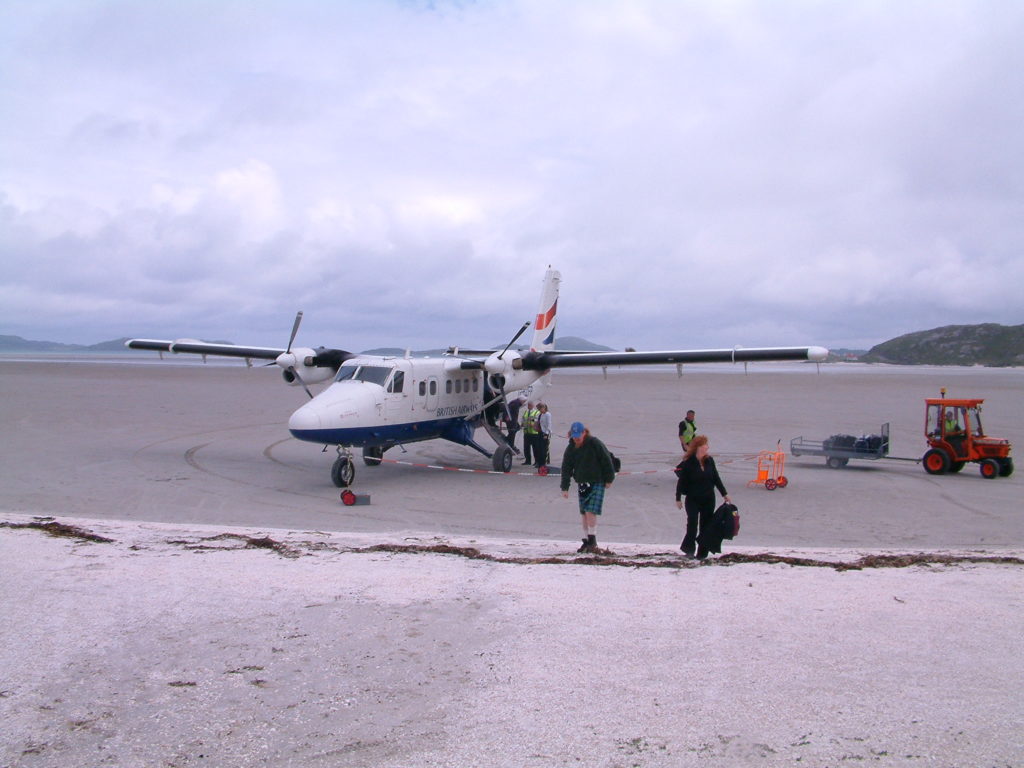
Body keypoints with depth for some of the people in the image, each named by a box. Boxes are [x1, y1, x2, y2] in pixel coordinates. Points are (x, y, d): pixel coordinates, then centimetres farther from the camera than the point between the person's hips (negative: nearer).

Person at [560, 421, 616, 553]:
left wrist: (609, 479, -3)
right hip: (582, 483, 5)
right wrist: (565, 487, -3)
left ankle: (592, 540, -5)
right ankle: (586, 541, 15)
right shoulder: (571, 448, 1)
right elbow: (566, 468, 2)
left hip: (597, 483, -5)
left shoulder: (595, 444, -13)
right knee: (583, 513, 6)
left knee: (591, 511, -14)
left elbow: (607, 461, -6)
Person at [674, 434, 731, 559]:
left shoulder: (709, 460, 1)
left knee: (706, 526, 7)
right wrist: (678, 499, -8)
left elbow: (716, 478, 10)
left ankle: (702, 553, 16)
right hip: (693, 500, -4)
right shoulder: (688, 463, -14)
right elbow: (681, 482, -9)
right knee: (692, 523, -12)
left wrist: (725, 494, 12)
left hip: (708, 500, 5)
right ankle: (688, 547, 10)